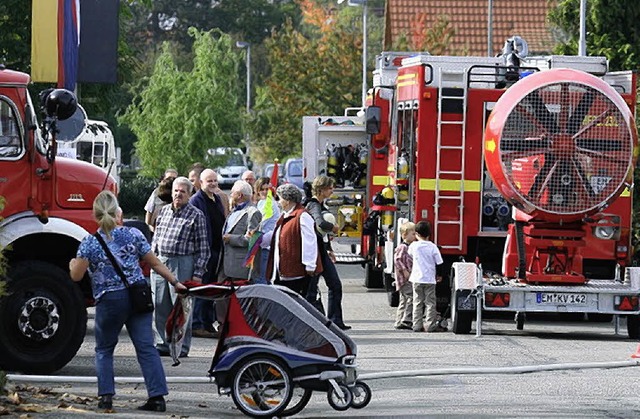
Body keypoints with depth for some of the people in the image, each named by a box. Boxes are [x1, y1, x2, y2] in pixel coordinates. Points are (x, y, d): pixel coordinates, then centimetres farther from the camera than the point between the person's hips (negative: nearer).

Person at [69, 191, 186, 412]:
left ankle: (106, 396, 7)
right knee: (146, 348, 2)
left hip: (109, 301, -2)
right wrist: (175, 282, 15)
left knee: (104, 350, 16)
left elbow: (76, 276, -6)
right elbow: (155, 264, 4)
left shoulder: (89, 244, -7)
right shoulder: (133, 235, 0)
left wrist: (72, 264, 16)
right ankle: (157, 396, -3)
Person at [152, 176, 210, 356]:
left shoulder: (196, 215, -1)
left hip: (182, 265, -5)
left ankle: (182, 346, 2)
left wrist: (198, 273, -9)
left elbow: (203, 247, -3)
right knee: (160, 306, 6)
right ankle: (162, 344, 14)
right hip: (160, 262, 5)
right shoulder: (164, 211, 14)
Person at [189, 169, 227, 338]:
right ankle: (197, 325, -4)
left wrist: (223, 248, 17)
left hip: (216, 250, 9)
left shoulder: (217, 200, 17)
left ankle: (208, 324, 19)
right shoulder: (196, 200, -10)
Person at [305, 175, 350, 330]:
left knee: (335, 285, 9)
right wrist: (334, 227, -17)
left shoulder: (321, 205, 14)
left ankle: (335, 321, 14)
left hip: (322, 251, 10)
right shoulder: (312, 205, -16)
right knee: (311, 289, -3)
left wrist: (329, 249, 25)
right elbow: (321, 223, -36)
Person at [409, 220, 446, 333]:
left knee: (417, 303, 7)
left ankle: (417, 325, 5)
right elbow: (439, 263, -2)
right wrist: (439, 276, 12)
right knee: (430, 303, 4)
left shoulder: (414, 246, -3)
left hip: (417, 278, 1)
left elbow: (409, 254, 18)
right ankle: (431, 325, 1)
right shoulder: (432, 247, -6)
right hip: (430, 279, -1)